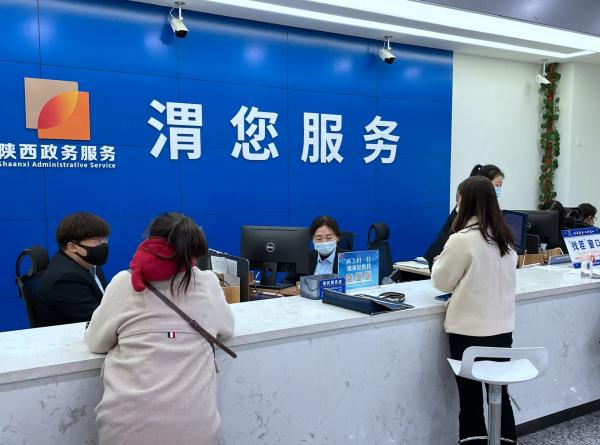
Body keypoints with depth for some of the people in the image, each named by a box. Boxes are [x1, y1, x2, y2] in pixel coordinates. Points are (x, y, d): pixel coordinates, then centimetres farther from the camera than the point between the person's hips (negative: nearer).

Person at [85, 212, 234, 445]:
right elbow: (227, 329, 16)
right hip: (194, 426, 1)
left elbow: (95, 343, 7)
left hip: (127, 426, -1)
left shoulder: (124, 283, -3)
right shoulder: (208, 283, 0)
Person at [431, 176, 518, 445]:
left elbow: (442, 282, -4)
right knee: (500, 395, 16)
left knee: (471, 400, 6)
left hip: (470, 330, -6)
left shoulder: (461, 239, -15)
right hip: (502, 328, 6)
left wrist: (439, 262, 15)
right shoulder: (505, 238, 4)